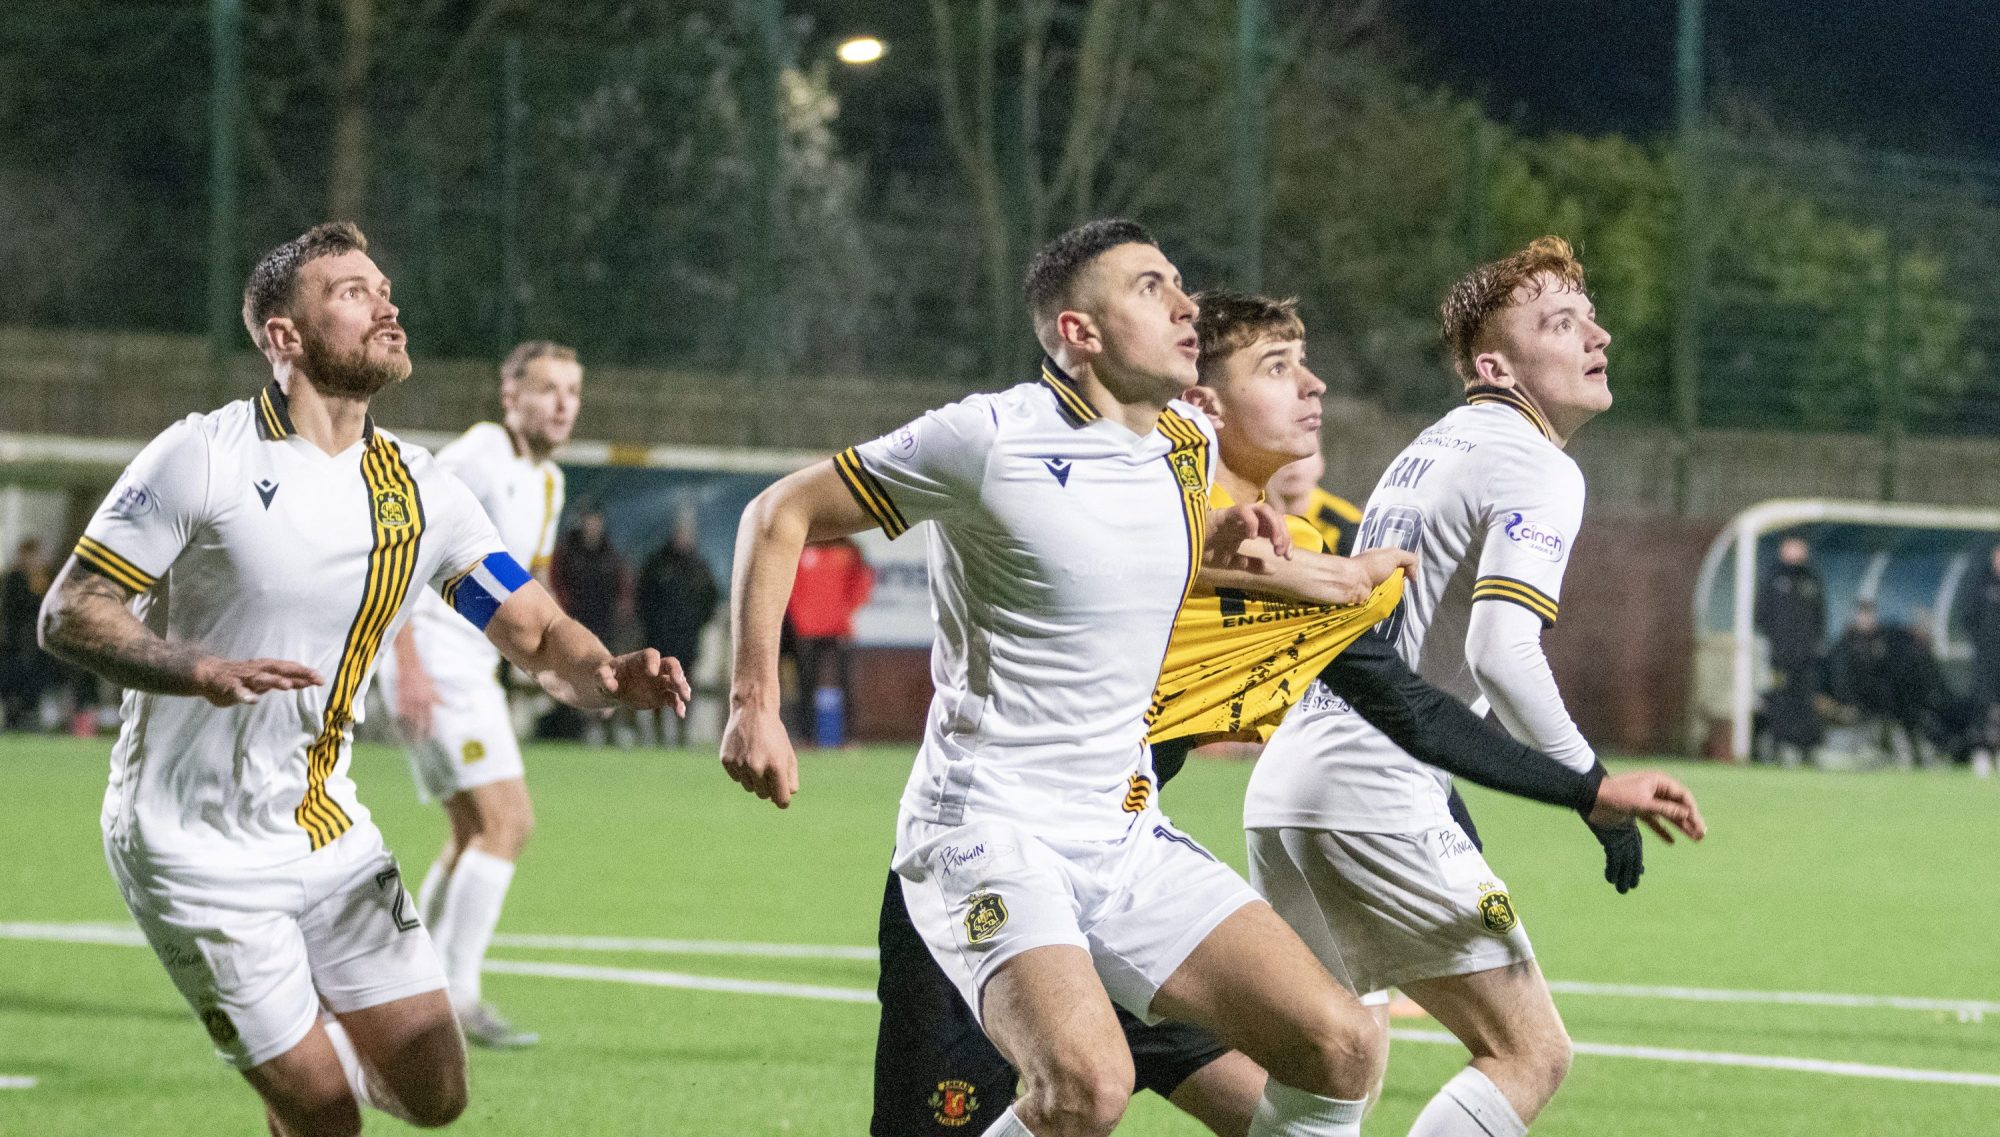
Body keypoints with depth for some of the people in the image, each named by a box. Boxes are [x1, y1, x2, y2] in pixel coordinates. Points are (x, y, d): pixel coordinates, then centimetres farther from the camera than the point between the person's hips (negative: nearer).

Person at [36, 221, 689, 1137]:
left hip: (325, 828, 5)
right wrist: (200, 671, -30)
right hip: (195, 847, -5)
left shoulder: (419, 492, 2)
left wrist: (613, 675, -21)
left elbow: (540, 639, 2)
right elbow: (68, 613, -13)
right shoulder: (203, 459, -13)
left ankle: (310, 1050, 32)